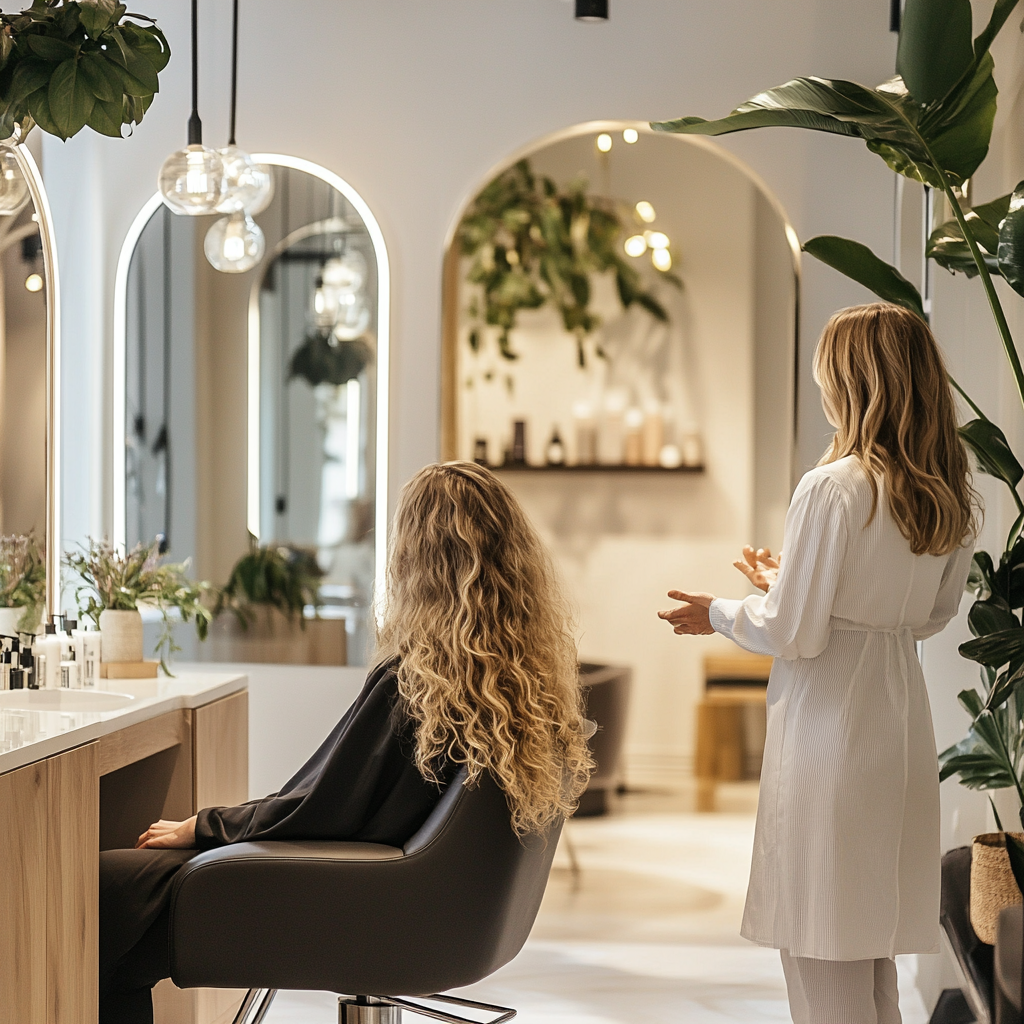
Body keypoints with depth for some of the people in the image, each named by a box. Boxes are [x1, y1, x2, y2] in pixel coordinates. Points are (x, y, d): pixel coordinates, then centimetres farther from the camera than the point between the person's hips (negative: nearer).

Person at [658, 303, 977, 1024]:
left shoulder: (833, 489, -17)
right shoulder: (955, 499, 5)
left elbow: (793, 634, -16)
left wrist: (719, 613, 4)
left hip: (828, 724, -8)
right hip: (903, 721, 8)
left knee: (824, 963, 0)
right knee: (875, 957, 17)